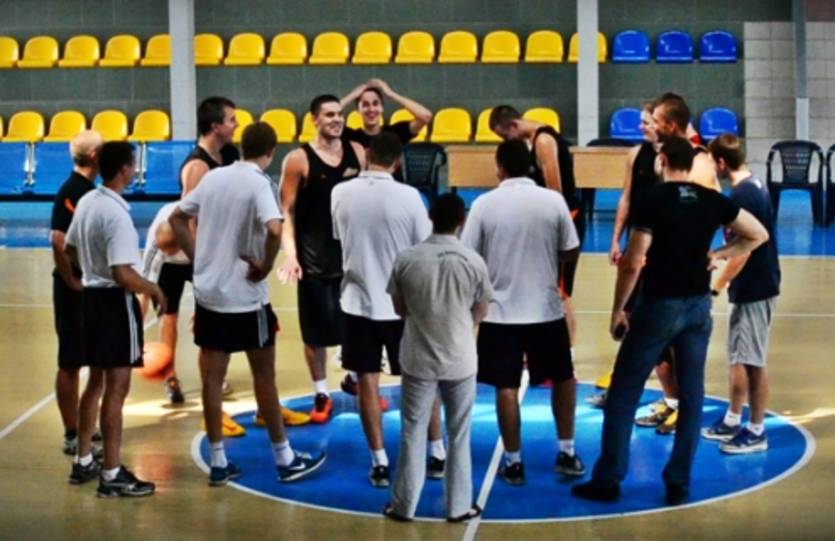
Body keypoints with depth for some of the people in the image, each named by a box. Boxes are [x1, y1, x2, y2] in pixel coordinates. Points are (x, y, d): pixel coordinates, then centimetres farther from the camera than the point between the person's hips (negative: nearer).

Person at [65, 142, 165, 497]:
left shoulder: (87, 201, 6)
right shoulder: (117, 214, -22)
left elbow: (69, 249, 18)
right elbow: (122, 274, -26)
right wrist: (153, 289, -11)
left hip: (91, 296, 9)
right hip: (115, 301, -9)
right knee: (117, 388, -3)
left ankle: (84, 463, 27)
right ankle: (112, 475, 1)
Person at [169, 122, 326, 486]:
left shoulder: (213, 176, 6)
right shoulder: (258, 183, -13)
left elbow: (177, 219, 14)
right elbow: (274, 230, -30)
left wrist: (198, 258, 12)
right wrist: (265, 267, -15)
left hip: (208, 292, 5)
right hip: (244, 297, -5)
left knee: (212, 378, 8)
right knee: (264, 376, 6)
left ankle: (218, 463, 12)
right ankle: (285, 460, 16)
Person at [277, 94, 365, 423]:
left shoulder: (357, 152, 4)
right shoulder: (299, 159, -9)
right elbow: (286, 211, -9)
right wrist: (290, 254, -19)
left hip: (355, 252, 4)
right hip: (314, 259, -4)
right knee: (316, 332, 2)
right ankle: (321, 395, 15)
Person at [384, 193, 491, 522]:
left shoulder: (406, 259, -9)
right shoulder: (473, 261, -9)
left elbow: (400, 309, 3)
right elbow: (480, 314, 2)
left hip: (419, 360, 0)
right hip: (460, 361, 0)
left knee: (413, 432, 11)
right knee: (458, 435, 12)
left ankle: (404, 504, 18)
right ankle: (458, 506, 19)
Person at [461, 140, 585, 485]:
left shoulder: (484, 204, -8)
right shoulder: (553, 200, -6)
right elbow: (571, 252, 0)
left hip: (501, 312, -1)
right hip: (547, 309, 1)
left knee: (507, 387, 7)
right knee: (563, 378, 18)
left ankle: (513, 463, 11)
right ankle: (567, 454, 22)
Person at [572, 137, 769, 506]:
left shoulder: (654, 200, -12)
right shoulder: (713, 201, 2)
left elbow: (633, 263, -15)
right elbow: (759, 235, 11)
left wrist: (618, 310, -6)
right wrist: (718, 254, 10)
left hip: (659, 305, -4)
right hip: (698, 306, 5)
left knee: (623, 394, 5)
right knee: (691, 395, 10)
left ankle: (608, 480, 8)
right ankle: (678, 483, 12)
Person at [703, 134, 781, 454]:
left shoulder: (741, 194, -20)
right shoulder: (754, 185, 9)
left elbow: (743, 249, -22)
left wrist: (716, 287, -19)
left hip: (753, 288, -10)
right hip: (754, 285, 10)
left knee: (752, 361, -2)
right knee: (738, 357, 17)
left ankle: (756, 431, 7)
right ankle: (732, 421, 27)